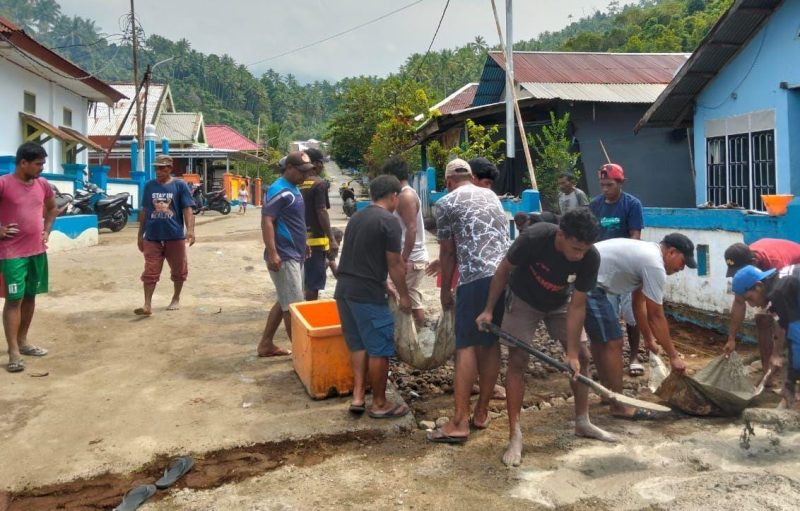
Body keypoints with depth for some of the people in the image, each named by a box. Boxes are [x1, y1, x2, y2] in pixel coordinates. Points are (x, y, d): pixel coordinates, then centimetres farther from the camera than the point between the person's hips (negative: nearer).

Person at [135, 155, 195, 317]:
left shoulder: (180, 185, -2)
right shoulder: (149, 186, 7)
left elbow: (187, 209, -8)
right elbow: (144, 211, 14)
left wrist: (190, 230, -22)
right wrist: (140, 234, 14)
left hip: (175, 236, -2)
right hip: (152, 237, 2)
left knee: (178, 270, 11)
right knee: (150, 272, -3)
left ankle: (176, 299, 29)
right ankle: (147, 305, -3)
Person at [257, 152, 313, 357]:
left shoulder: (293, 188, 14)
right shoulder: (280, 190, -16)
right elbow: (266, 221, -22)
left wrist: (302, 244, 26)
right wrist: (272, 253, -28)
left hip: (294, 255, 10)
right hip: (284, 257, -10)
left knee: (284, 302, 15)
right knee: (293, 306, -3)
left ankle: (266, 345, 23)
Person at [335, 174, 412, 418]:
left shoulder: (356, 217, 15)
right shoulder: (390, 221, -9)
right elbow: (394, 264, -9)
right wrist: (404, 295, 3)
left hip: (344, 288, 8)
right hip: (368, 293, -8)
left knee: (358, 344, 17)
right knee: (379, 349, 3)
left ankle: (358, 396, 17)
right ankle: (379, 404, 12)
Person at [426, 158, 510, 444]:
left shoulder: (446, 203, 6)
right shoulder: (491, 195, 24)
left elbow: (448, 251, 9)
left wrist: (445, 290, 22)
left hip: (476, 278, -6)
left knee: (467, 346, -3)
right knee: (491, 343, 13)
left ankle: (459, 423, -4)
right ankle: (482, 412, 20)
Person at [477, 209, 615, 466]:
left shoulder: (591, 258, -28)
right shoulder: (534, 238, -36)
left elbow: (577, 305, -21)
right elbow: (504, 270, -18)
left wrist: (572, 352, -22)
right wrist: (489, 309, -14)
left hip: (559, 304, 3)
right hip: (524, 301, -3)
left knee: (582, 356, 2)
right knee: (517, 360, -12)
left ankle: (582, 422, 20)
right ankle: (515, 435, -6)